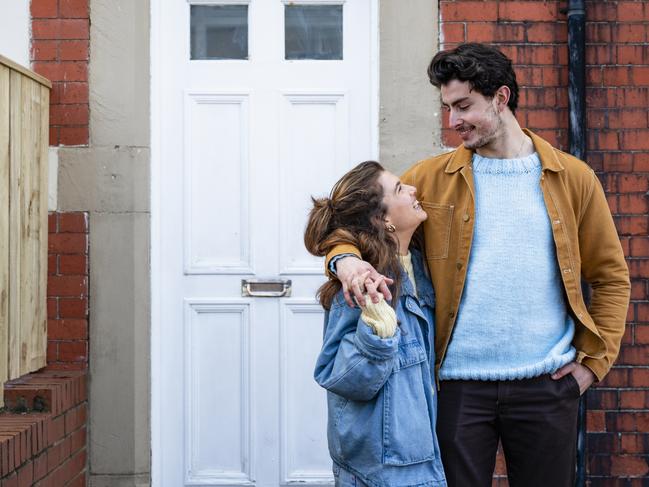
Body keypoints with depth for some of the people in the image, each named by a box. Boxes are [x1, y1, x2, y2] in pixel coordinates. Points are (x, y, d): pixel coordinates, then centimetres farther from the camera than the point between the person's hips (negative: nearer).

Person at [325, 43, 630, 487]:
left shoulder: (572, 178, 3)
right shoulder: (431, 178, 2)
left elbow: (611, 276, 8)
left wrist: (595, 361, 1)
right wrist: (346, 259, -21)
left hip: (547, 385, 1)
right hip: (460, 383, 0)